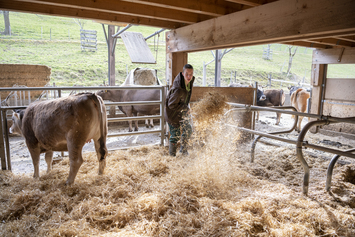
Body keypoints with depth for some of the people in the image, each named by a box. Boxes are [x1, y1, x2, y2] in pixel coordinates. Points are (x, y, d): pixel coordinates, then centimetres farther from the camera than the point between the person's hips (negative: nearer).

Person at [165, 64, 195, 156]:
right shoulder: (178, 90, -36)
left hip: (182, 112, 8)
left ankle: (183, 150, 40)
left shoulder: (190, 81, -9)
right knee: (175, 135, 3)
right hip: (173, 114, -8)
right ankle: (172, 155, 26)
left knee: (188, 130, 17)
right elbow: (171, 105, -27)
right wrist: (185, 108, -19)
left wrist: (186, 108, 12)